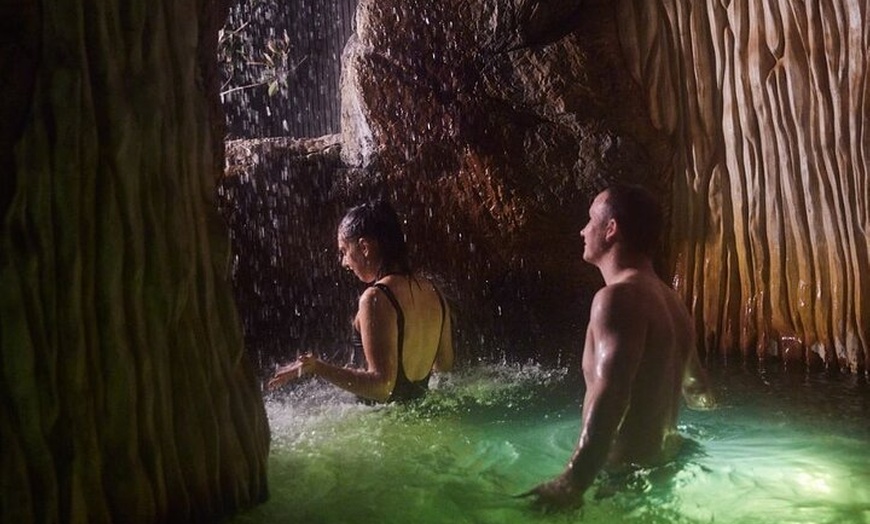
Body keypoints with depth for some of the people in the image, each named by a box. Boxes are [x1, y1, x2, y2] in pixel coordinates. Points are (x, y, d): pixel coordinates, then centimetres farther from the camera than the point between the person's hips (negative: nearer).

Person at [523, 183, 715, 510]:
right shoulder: (670, 300, 12)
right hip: (665, 464, 10)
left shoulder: (619, 297, -20)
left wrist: (571, 484, -37)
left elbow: (609, 394, -35)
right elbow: (699, 393, 26)